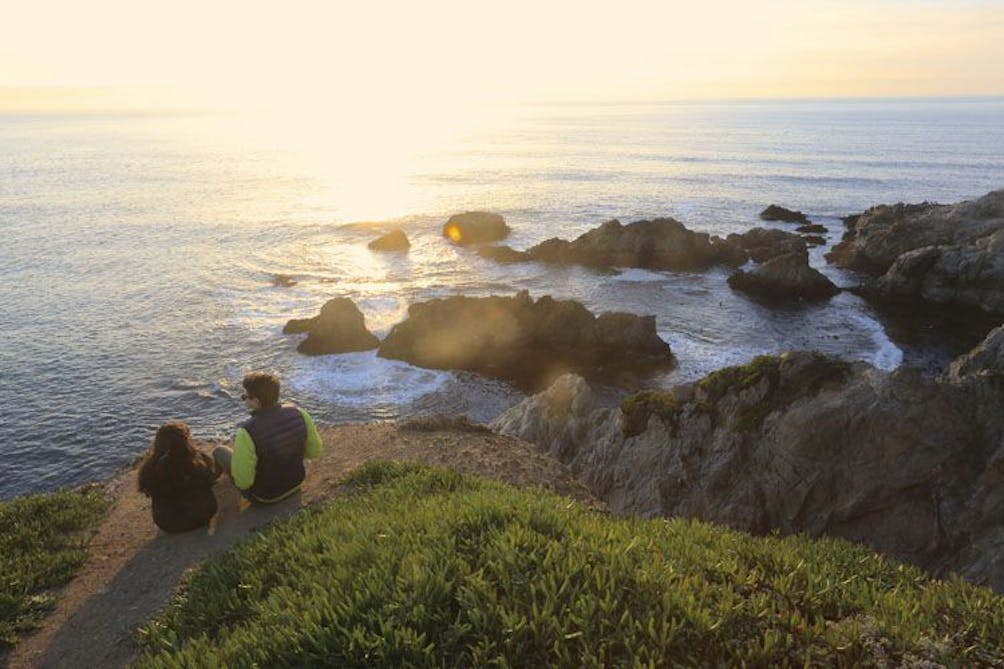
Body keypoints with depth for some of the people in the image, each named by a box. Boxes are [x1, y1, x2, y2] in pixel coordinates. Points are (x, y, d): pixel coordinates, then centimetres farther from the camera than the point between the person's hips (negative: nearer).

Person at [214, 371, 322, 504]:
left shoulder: (247, 432, -36)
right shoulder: (298, 413, -21)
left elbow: (242, 482, -27)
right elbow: (315, 450, -8)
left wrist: (239, 446, -10)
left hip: (264, 496, -4)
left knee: (219, 451, 19)